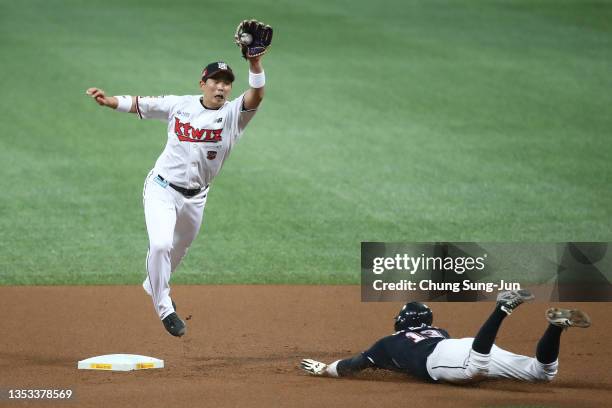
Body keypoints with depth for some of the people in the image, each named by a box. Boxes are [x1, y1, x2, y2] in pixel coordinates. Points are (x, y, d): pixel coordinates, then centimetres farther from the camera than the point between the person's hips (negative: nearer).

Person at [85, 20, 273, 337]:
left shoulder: (234, 115, -9)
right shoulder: (179, 105, -5)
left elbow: (256, 97, -28)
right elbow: (138, 104, 5)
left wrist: (254, 62, -43)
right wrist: (109, 101, -11)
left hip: (195, 198, 2)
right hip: (162, 189, -2)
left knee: (177, 251, 20)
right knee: (160, 244, -22)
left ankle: (155, 287, 50)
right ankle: (164, 307, -5)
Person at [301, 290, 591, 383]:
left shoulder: (389, 343, 30)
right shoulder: (439, 331, 43)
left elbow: (350, 366, 32)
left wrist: (322, 370, 50)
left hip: (440, 358, -5)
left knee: (475, 368, -39)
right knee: (543, 372, -2)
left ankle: (503, 308, -50)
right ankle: (556, 325, -25)